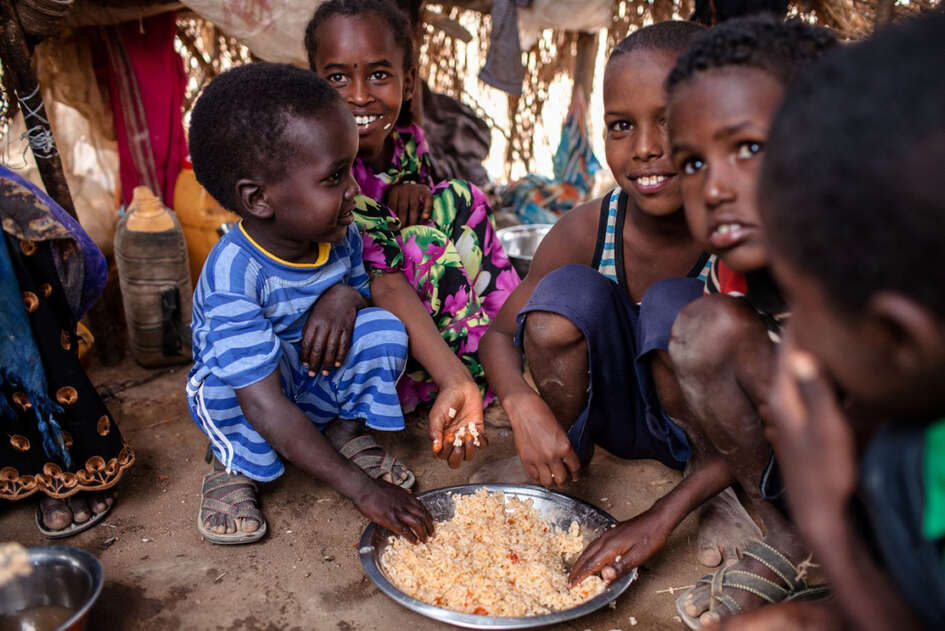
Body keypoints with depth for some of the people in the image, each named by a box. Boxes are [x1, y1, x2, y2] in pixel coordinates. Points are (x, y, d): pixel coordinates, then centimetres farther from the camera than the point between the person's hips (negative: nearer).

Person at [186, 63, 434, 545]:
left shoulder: (340, 235, -16)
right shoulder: (233, 275, -34)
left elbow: (360, 283, 8)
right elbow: (263, 403, -39)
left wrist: (345, 296, -22)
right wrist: (360, 488, -41)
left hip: (320, 391, 4)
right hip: (240, 399, -4)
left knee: (382, 327, -21)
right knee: (230, 365, -36)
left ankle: (349, 433, 1)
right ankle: (233, 466, -7)